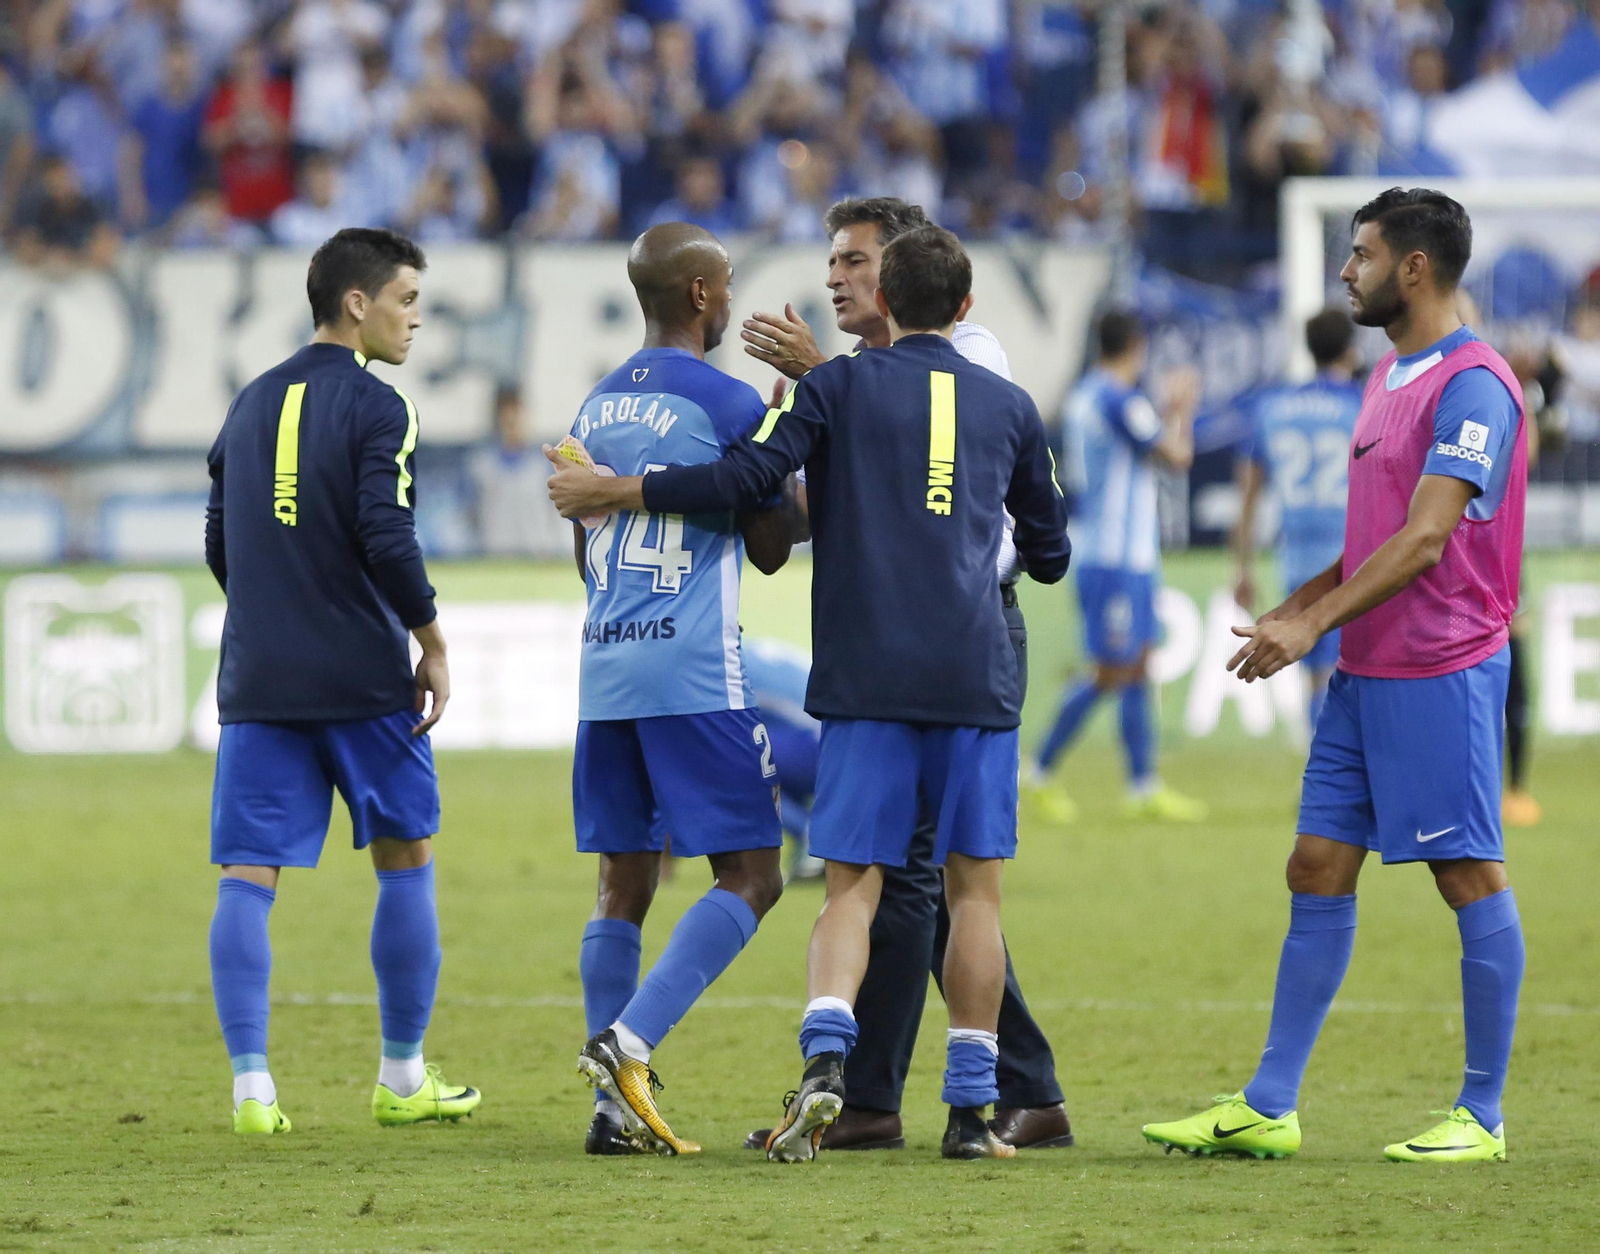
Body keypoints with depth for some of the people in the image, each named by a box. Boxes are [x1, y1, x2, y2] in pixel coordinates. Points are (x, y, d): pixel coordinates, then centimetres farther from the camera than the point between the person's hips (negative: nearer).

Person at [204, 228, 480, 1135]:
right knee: (406, 859, 11)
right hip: (364, 683, -4)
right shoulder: (375, 408, -7)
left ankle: (252, 1086, -10)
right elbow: (388, 540, -17)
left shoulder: (251, 406, 12)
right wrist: (434, 646, -6)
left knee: (248, 875, 0)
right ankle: (403, 1079, 15)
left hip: (256, 681, 4)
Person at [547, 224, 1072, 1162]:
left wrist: (615, 492, 4)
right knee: (975, 884, 7)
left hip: (865, 679, -1)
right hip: (977, 678, 1)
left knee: (853, 888, 0)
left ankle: (825, 1058, -24)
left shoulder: (840, 386, 4)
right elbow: (1051, 554, 22)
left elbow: (751, 477, -7)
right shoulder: (1010, 407, 13)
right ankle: (972, 1110, 3)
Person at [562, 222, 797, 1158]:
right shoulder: (727, 403, -7)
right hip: (696, 674, -7)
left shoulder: (596, 407, 15)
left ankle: (616, 1106, 3)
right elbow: (771, 549, 1)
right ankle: (629, 1043, -18)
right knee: (752, 876, -3)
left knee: (625, 883, 9)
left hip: (604, 669, 7)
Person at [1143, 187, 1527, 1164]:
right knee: (1319, 871, 6)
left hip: (1443, 668, -10)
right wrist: (1293, 612, 13)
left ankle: (1483, 1116, 3)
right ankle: (1267, 1109, 8)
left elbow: (1423, 540, -20)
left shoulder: (1475, 385, -13)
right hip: (1365, 671, 10)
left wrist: (1313, 623, -21)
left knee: (1470, 876, -3)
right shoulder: (1392, 377, 17)